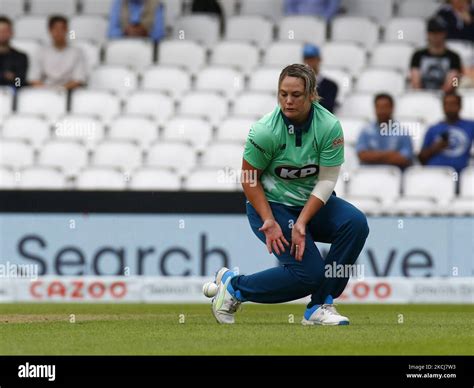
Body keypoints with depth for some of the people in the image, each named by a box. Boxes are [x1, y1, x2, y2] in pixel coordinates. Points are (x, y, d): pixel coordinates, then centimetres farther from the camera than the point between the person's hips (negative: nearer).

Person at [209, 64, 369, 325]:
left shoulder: (329, 126, -14)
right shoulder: (265, 130, -20)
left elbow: (327, 181, -13)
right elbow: (249, 179, -11)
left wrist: (301, 223, -22)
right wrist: (269, 222, -21)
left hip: (313, 203, 4)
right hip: (270, 205, -4)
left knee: (356, 223, -25)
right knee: (309, 272, -21)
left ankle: (319, 306, -13)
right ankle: (233, 285, 3)